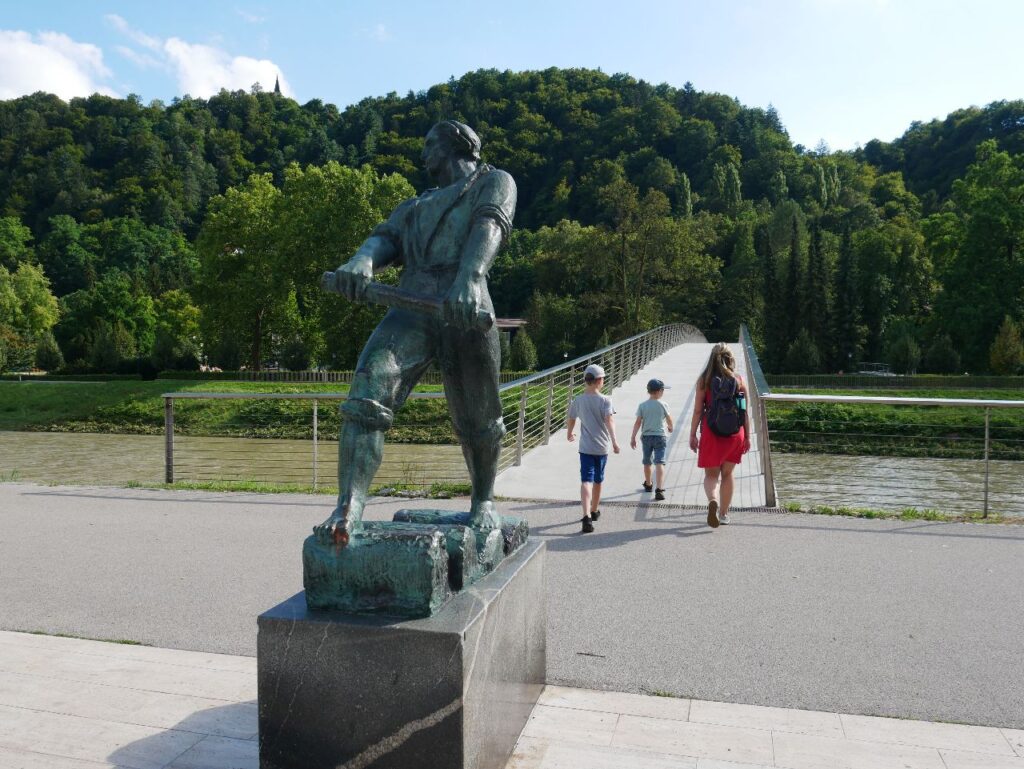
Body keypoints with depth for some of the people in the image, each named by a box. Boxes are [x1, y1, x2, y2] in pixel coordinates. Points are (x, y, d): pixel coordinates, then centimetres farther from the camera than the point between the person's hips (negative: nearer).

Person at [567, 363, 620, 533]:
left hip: (585, 448, 0)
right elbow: (609, 420, -21)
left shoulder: (578, 401, 1)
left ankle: (587, 516, -26)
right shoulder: (605, 400, -7)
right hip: (602, 447, 0)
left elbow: (571, 419, 15)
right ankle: (595, 511, 36)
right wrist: (614, 440, -28)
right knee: (598, 481, 18)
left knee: (586, 481, -8)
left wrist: (570, 434, 34)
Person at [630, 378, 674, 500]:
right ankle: (659, 489, -18)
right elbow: (669, 420, 6)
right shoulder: (663, 405, -5)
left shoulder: (642, 405, -1)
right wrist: (670, 428, 28)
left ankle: (648, 484, 37)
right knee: (659, 463, -7)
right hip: (660, 436, -2)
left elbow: (638, 422, -3)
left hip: (646, 436, 3)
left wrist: (633, 437, 2)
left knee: (647, 462, 18)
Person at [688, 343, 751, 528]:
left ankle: (713, 501, -21)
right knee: (727, 474, 17)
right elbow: (745, 412, 2)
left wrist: (692, 435, 2)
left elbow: (698, 410, -5)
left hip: (711, 433, -2)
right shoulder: (739, 380, 0)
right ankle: (724, 513, 23)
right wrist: (747, 437, 9)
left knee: (711, 474, 8)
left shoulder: (704, 380, -4)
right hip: (735, 434, 2)